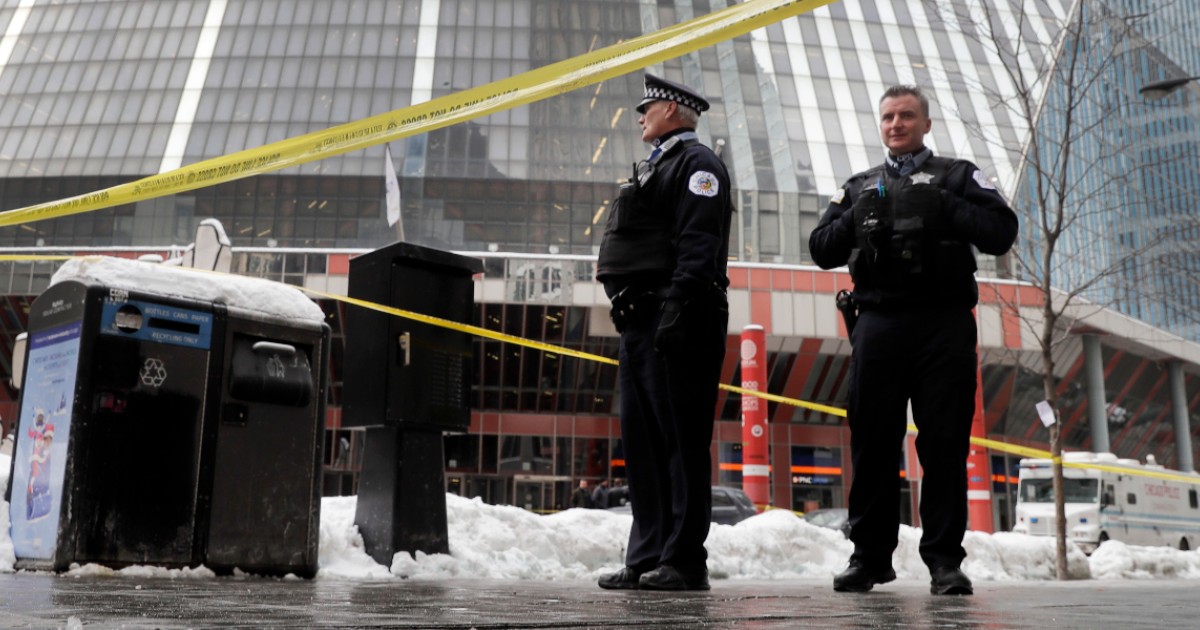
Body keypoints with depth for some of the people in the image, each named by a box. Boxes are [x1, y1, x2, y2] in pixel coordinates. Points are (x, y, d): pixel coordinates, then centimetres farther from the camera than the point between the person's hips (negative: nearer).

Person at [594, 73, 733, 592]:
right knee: (642, 442, 9)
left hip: (676, 321, -10)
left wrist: (676, 308, -25)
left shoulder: (696, 163, -2)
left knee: (682, 441, -7)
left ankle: (684, 561, -3)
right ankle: (646, 558, 14)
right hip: (639, 323, 10)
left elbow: (698, 246, -15)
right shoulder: (652, 169, 28)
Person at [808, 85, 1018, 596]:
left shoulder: (956, 176, 15)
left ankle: (944, 559, 3)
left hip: (944, 325, -2)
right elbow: (822, 250, 14)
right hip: (878, 323, 2)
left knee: (944, 443, -3)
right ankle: (870, 555, 9)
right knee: (873, 441, 1)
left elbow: (1001, 232, 1)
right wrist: (857, 219, -2)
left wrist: (942, 208, -9)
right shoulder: (859, 187, 23)